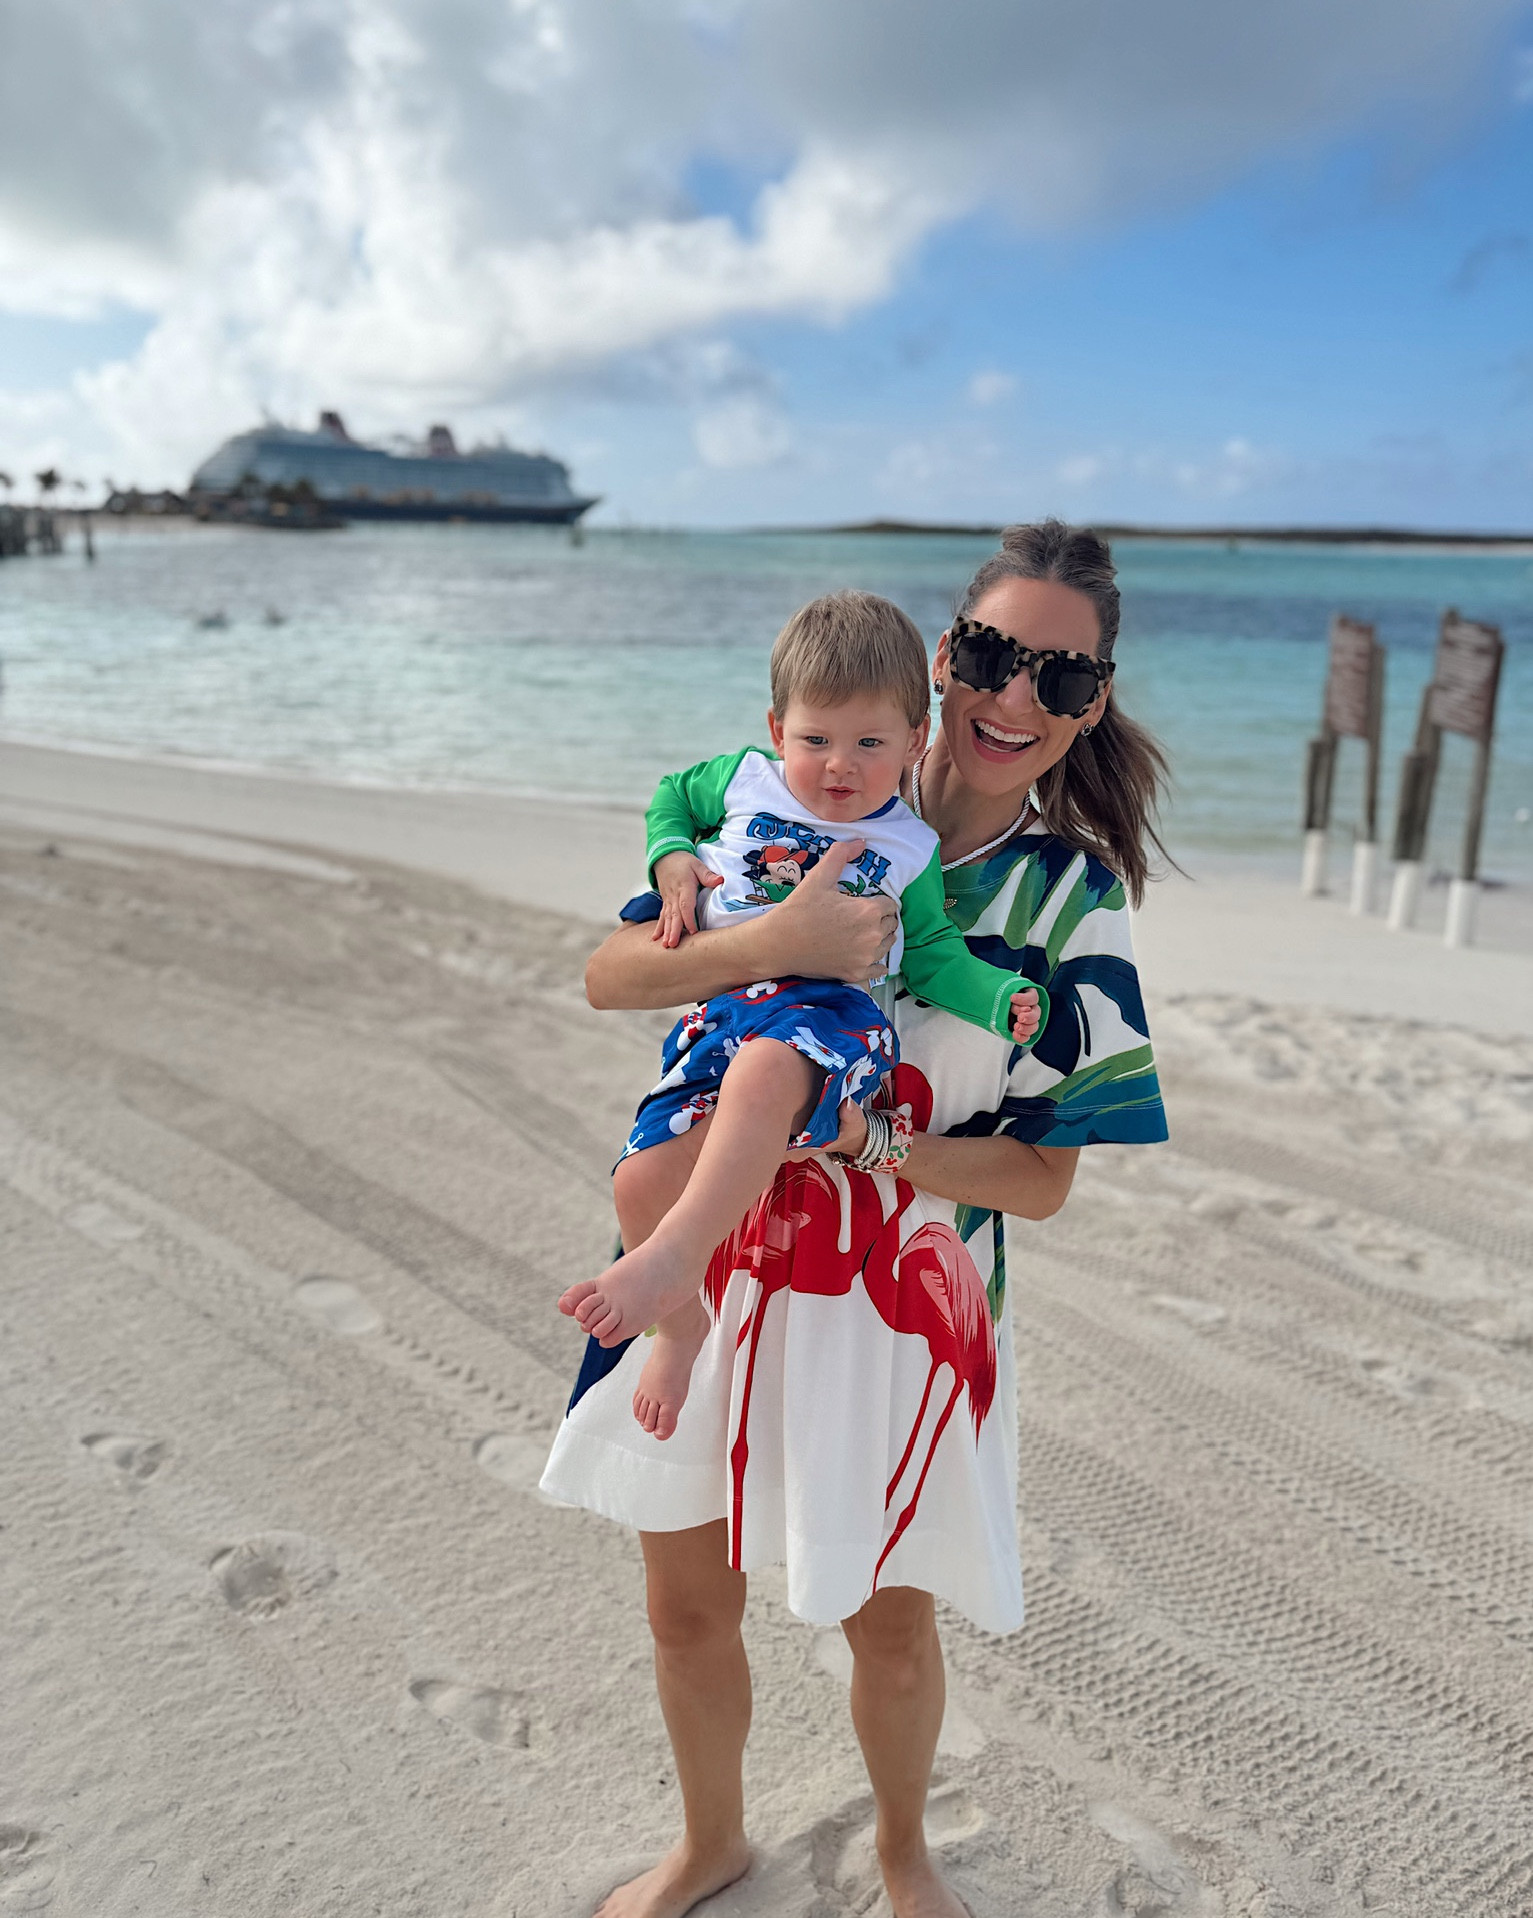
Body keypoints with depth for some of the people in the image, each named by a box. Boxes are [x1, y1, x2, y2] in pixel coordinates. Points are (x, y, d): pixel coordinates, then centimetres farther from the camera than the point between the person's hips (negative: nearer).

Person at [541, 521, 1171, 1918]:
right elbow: (608, 975, -11)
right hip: (714, 1267, 2)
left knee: (889, 1627, 17)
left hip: (896, 1303, -1)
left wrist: (867, 1143, -24)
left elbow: (1042, 1180, -8)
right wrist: (775, 943, -28)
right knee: (688, 1603, 18)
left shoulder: (1073, 895, -8)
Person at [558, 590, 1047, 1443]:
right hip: (720, 1010, 4)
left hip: (831, 1009, -3)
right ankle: (681, 1321, 14)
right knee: (644, 1176, -13)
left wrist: (1002, 998, -5)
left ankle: (677, 1256, -44)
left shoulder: (909, 848, 12)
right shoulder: (744, 779, 15)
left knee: (763, 1071, -42)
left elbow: (934, 956, 14)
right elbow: (671, 796, 32)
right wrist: (674, 860, 11)